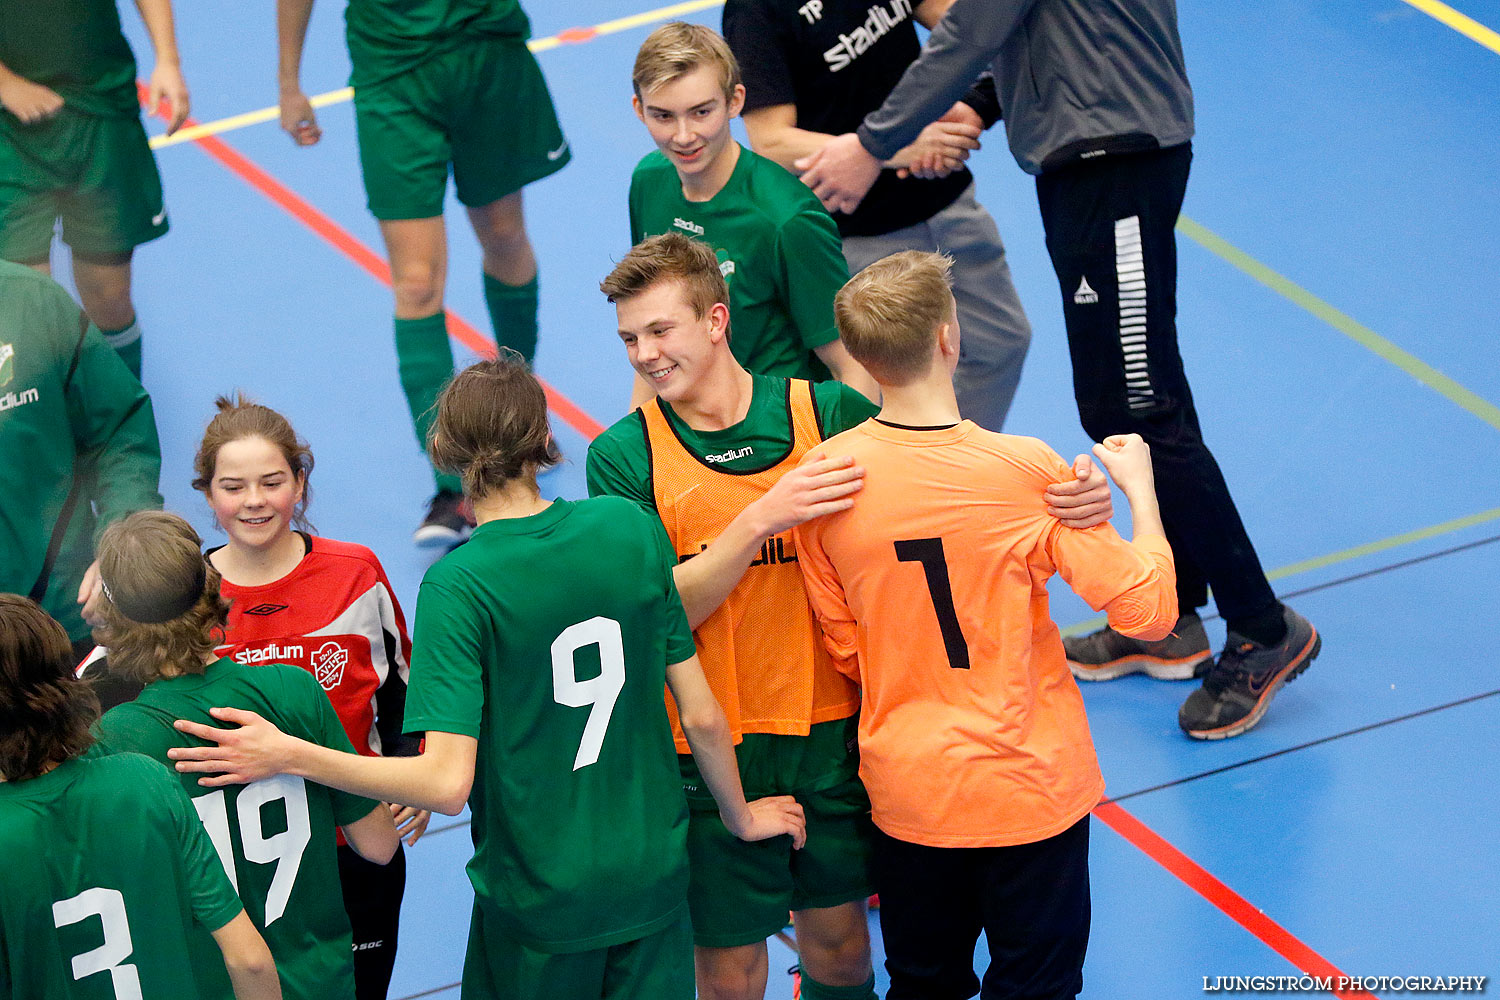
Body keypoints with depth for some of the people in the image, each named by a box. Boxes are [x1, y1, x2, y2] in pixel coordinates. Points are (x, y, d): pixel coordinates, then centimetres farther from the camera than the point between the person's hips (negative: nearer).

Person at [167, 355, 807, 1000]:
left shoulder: (459, 585, -17)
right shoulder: (631, 529, -6)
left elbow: (447, 783, -24)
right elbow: (702, 716, 0)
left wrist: (287, 755, -17)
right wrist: (740, 816, 18)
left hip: (537, 903, -3)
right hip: (651, 877, 3)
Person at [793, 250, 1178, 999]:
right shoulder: (1024, 471, -20)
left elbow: (845, 649, 1)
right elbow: (1149, 610, -14)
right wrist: (1139, 486, 1)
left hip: (905, 788, 3)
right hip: (1030, 783, -3)